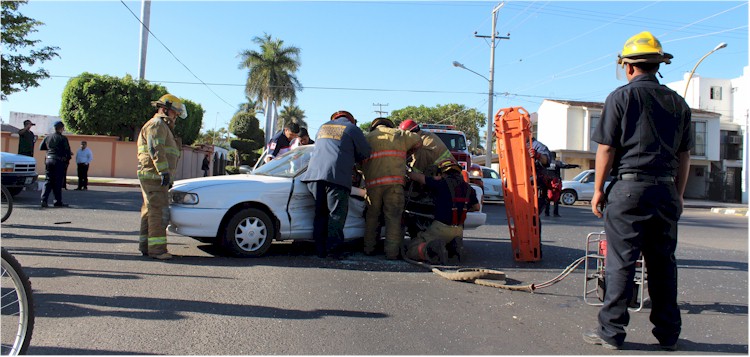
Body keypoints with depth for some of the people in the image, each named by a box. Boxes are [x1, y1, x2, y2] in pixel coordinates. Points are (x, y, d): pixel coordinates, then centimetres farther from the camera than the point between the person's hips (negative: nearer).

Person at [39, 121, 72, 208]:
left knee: (48, 181, 10)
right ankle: (58, 202, 8)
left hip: (48, 160, 5)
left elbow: (41, 147, 16)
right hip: (59, 161, -5)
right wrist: (68, 156, 9)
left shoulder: (48, 137, 9)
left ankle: (44, 200, -1)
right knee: (58, 182, 2)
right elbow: (67, 150, -10)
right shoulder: (63, 138, -8)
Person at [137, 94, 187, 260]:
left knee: (150, 210, 13)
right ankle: (157, 249, -13)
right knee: (159, 212, -13)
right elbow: (156, 150, -20)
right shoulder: (157, 125, -8)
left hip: (156, 177, 11)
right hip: (153, 175, -11)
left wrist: (168, 177, 28)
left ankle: (145, 246, 19)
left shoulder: (163, 127, 27)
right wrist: (164, 172, -27)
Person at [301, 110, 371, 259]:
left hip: (314, 173, 5)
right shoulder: (352, 128, 10)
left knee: (320, 213, 11)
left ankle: (320, 249, 11)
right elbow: (366, 153, 13)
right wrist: (353, 158, 32)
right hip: (336, 176, -5)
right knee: (337, 213, -1)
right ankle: (333, 249, -6)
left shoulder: (323, 127, 25)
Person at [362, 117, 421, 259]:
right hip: (394, 181, -2)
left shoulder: (367, 137, 19)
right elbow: (418, 141, 28)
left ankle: (369, 248, 17)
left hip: (372, 182, 2)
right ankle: (392, 251, -6)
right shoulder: (399, 134, 16)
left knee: (372, 215, 14)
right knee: (393, 217, -1)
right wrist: (405, 154, 40)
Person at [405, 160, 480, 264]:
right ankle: (455, 244, 4)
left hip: (441, 228, -5)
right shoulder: (467, 187, 9)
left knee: (411, 250, -1)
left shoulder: (442, 183, -8)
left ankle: (432, 248, -28)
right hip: (458, 230, 5)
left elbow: (416, 176, -5)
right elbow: (476, 207, 23)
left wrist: (408, 172, 16)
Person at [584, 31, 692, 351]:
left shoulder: (621, 97, -3)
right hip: (666, 190, 5)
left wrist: (598, 189, 1)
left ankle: (612, 331, 4)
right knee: (663, 263, 11)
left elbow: (606, 148, -6)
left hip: (629, 187, -5)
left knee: (620, 263, -1)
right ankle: (668, 334, 19)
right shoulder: (678, 103, 12)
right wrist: (677, 195, 20)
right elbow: (684, 156, 14)